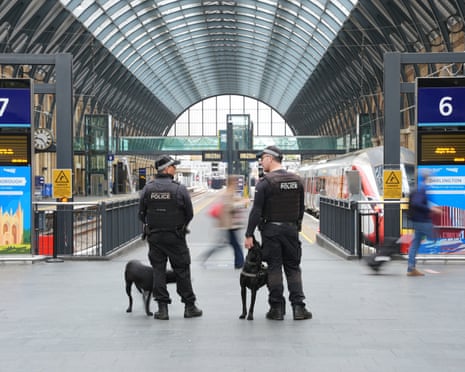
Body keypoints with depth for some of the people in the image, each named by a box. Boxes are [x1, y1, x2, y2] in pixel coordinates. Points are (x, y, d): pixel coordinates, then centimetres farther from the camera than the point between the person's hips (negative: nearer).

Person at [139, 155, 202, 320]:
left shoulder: (147, 189, -2)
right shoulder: (180, 189, -11)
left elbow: (141, 214, 3)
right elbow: (190, 214, -5)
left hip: (154, 236, 2)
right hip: (176, 237, -2)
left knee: (158, 270, 7)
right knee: (182, 270, 7)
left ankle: (162, 308, 5)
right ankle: (189, 306, 14)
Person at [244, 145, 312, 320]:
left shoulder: (265, 182, -11)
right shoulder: (296, 181, 6)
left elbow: (256, 211, -13)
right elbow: (301, 208, 11)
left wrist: (249, 234, -10)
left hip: (271, 229, -4)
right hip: (291, 229, 4)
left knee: (274, 268, 2)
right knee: (293, 268, 9)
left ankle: (277, 308, 4)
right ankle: (298, 307, 3)